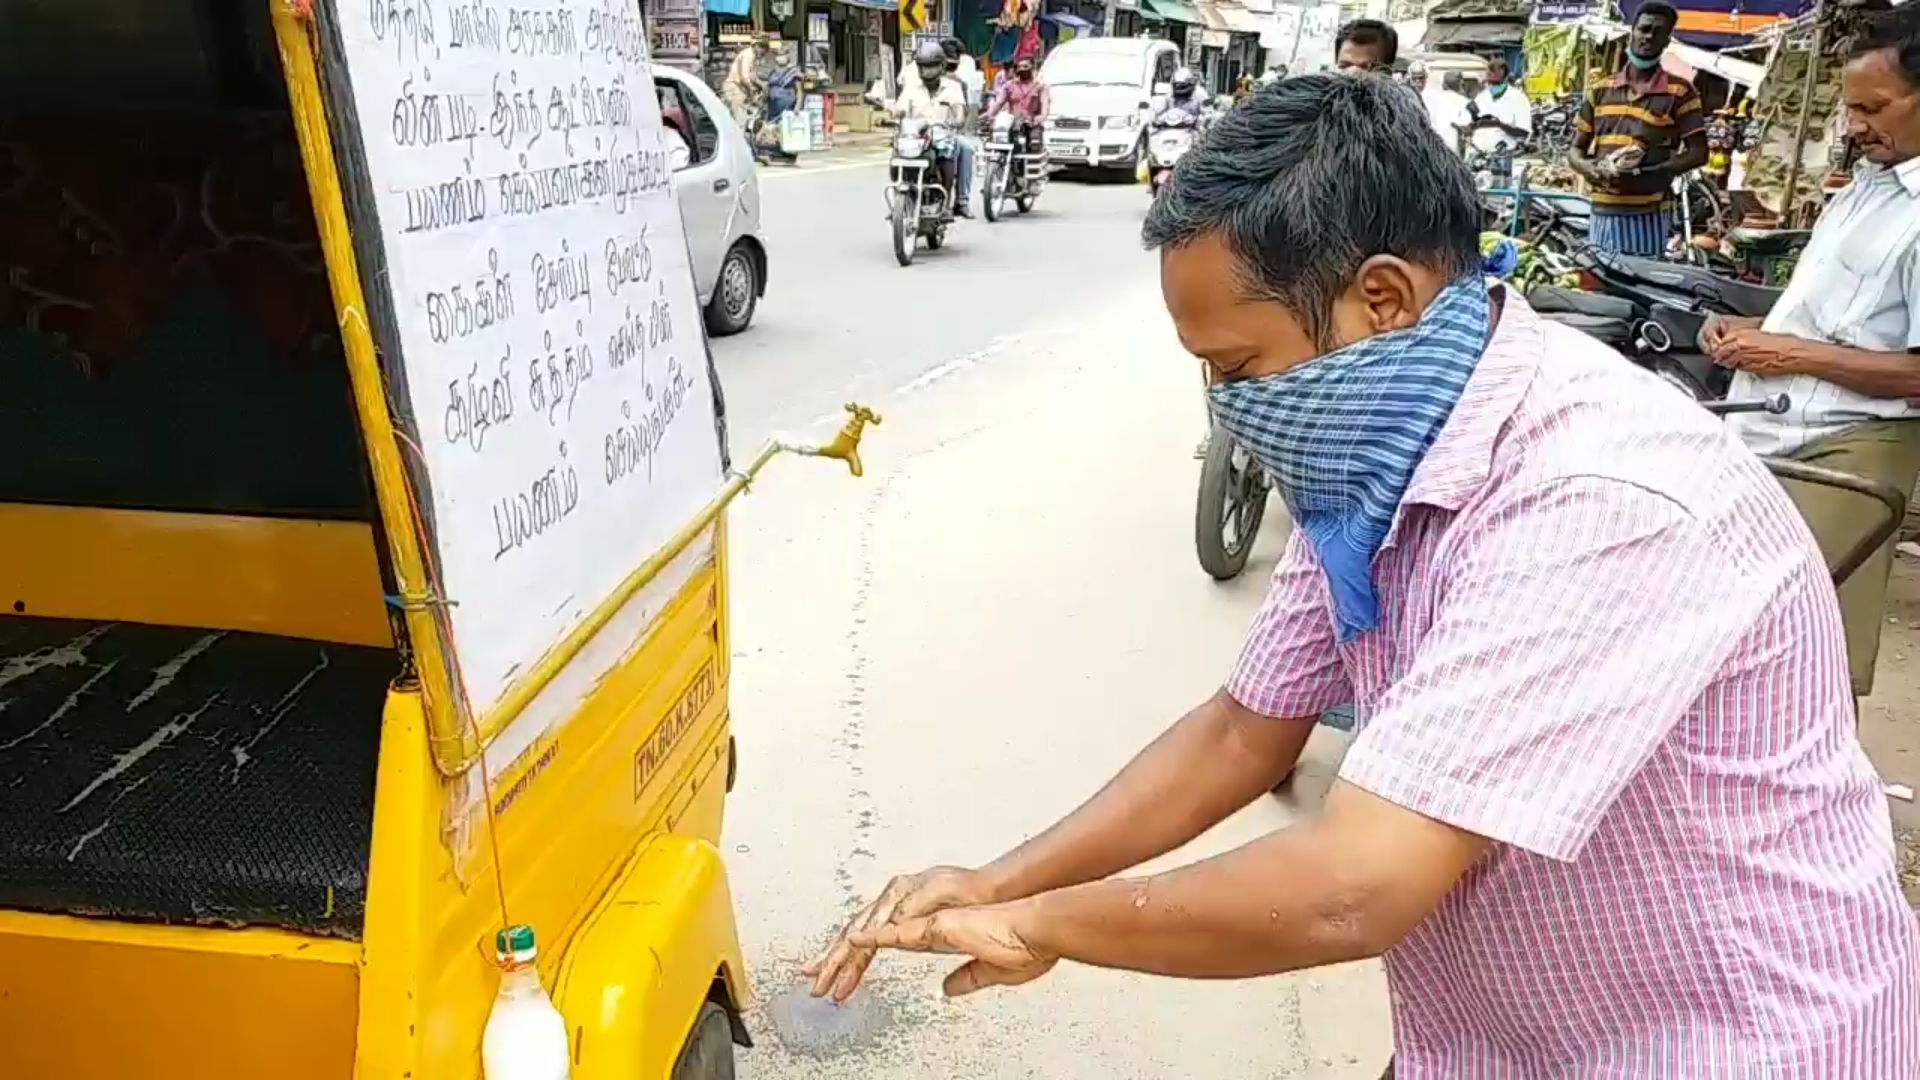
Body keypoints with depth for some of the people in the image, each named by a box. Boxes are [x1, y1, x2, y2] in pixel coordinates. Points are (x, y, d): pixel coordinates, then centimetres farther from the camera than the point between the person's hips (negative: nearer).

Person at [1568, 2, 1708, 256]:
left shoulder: (1680, 92, 2)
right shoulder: (1599, 90, 12)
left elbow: (1698, 153, -2)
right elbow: (1575, 151, 13)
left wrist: (1649, 173, -18)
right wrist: (1594, 169, -11)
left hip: (1647, 217, -3)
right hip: (1601, 214, 3)